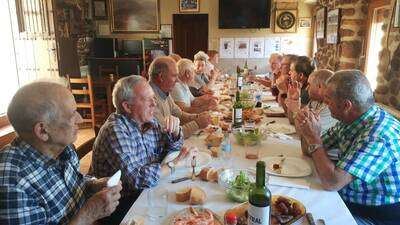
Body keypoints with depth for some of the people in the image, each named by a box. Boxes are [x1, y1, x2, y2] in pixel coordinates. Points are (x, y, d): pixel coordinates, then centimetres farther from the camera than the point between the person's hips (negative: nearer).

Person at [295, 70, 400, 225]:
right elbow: (311, 151, 6)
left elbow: (331, 183, -31)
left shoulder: (378, 135, -29)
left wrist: (313, 137, -25)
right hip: (348, 200, 7)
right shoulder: (349, 119, -2)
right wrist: (307, 130, -13)